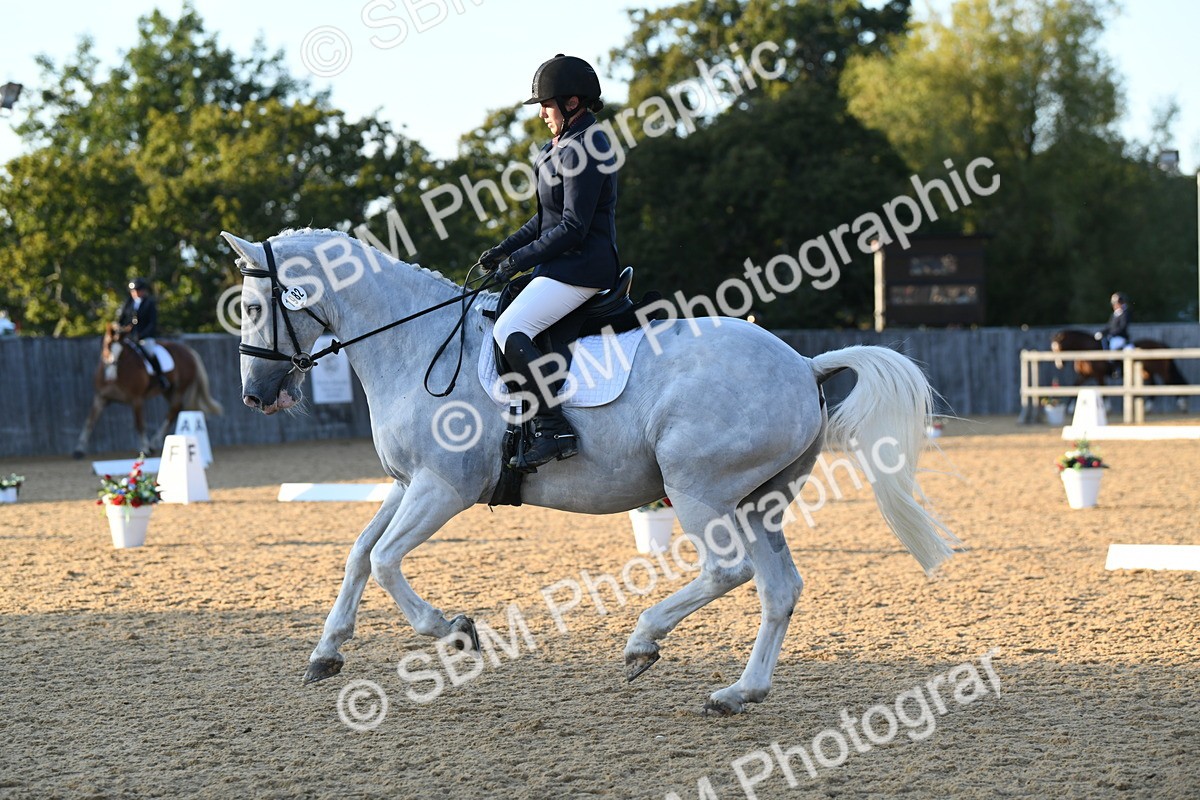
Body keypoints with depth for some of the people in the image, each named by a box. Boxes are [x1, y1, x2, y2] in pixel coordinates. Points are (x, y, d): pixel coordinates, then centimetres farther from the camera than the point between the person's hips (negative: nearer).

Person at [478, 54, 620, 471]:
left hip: (581, 267, -11)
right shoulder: (563, 145, 17)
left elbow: (573, 227, -20)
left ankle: (554, 430, -24)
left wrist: (520, 259, -14)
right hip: (564, 265, 11)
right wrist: (506, 248, 12)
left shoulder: (584, 149, -16)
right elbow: (548, 218, 23)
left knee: (511, 331, -22)